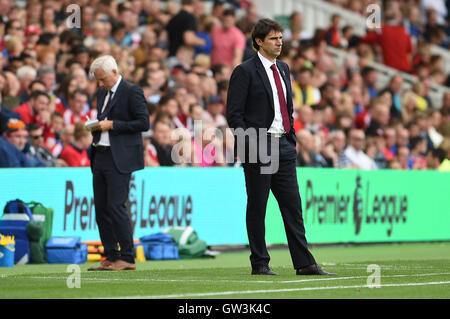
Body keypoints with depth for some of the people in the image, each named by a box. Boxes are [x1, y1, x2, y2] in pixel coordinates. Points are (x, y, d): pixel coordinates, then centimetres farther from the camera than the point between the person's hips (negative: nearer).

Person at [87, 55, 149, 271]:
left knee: (116, 206, -12)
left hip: (119, 159, -8)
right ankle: (110, 257, 12)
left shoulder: (132, 92, -7)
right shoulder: (102, 93, 18)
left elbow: (144, 123, -12)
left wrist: (112, 125, -14)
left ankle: (127, 258, -6)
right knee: (101, 208, 6)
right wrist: (96, 127, 9)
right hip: (101, 156, 8)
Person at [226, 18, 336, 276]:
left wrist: (291, 137, 13)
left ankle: (304, 263, 4)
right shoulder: (245, 71, -6)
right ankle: (260, 263, 7)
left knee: (293, 207, 4)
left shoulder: (283, 69, 16)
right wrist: (249, 145, -15)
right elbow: (234, 113, -9)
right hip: (258, 147, -7)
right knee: (257, 208, 1)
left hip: (283, 146, 7)